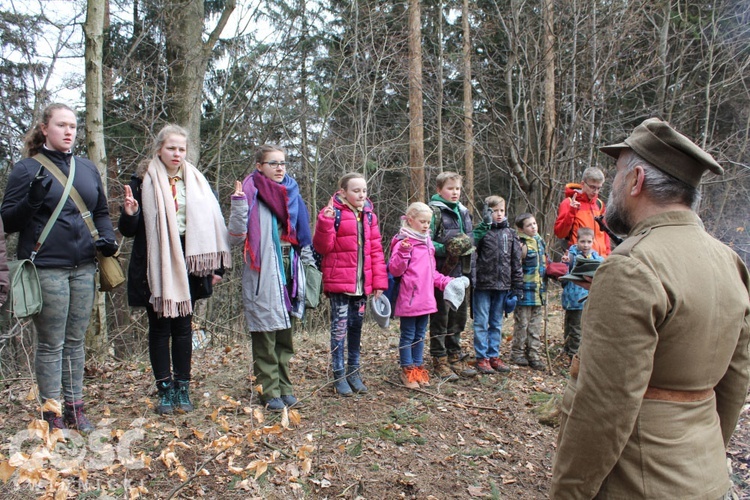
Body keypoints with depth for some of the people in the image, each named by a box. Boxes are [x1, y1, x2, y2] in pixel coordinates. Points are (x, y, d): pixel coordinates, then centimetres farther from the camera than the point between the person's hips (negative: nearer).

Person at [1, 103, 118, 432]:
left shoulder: (88, 169, 11)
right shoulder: (27, 169, -1)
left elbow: (102, 212, 19)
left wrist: (107, 239, 0)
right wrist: (33, 199, -20)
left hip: (83, 267, 4)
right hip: (46, 267, -4)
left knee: (76, 342, 12)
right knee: (51, 344, 2)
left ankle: (75, 408, 23)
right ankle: (51, 414, 14)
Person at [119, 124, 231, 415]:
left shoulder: (195, 182, 9)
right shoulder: (143, 181, 1)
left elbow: (211, 222, 10)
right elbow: (129, 230, 1)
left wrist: (216, 266, 6)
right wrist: (129, 214, -23)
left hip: (186, 265, 2)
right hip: (154, 267, -2)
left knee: (183, 326, 7)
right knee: (160, 328, 5)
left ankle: (182, 388, 16)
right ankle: (165, 391, 14)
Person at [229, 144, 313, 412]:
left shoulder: (292, 194, 14)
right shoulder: (251, 195, -3)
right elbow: (236, 238, -10)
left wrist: (307, 264, 15)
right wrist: (238, 206, -21)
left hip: (289, 270, 6)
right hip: (263, 274, -5)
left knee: (286, 335, 11)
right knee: (265, 334, -2)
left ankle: (285, 388, 21)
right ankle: (270, 392, 9)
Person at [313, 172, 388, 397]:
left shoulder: (369, 216, 10)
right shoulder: (333, 213, -6)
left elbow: (376, 250, 9)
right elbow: (323, 247, -9)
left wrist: (379, 281, 3)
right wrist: (325, 222, -24)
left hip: (362, 284, 5)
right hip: (339, 282, -5)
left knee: (356, 327, 14)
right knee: (340, 327, 0)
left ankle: (354, 371, 26)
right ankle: (339, 375, 12)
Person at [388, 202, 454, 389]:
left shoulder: (427, 242, 16)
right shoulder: (403, 242, -11)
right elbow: (395, 270, -17)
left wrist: (445, 282, 12)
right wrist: (403, 252, -30)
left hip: (426, 299, 8)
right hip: (409, 299, -8)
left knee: (420, 335, 16)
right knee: (408, 336, 4)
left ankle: (418, 367, 27)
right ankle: (407, 371, 15)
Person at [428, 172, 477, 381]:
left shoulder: (463, 212, 16)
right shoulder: (434, 211, -8)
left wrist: (470, 270, 18)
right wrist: (446, 249, -26)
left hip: (461, 273, 8)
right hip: (442, 273, -7)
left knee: (459, 315, 14)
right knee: (440, 317, 1)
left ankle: (455, 357, 27)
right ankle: (440, 361, 11)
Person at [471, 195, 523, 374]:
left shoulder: (510, 234, 10)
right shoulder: (482, 230, -2)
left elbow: (516, 262, 10)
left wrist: (517, 289, 7)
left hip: (502, 286, 4)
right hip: (483, 285, -4)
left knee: (497, 324, 14)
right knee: (481, 323, 3)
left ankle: (494, 356, 24)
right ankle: (482, 357, 13)